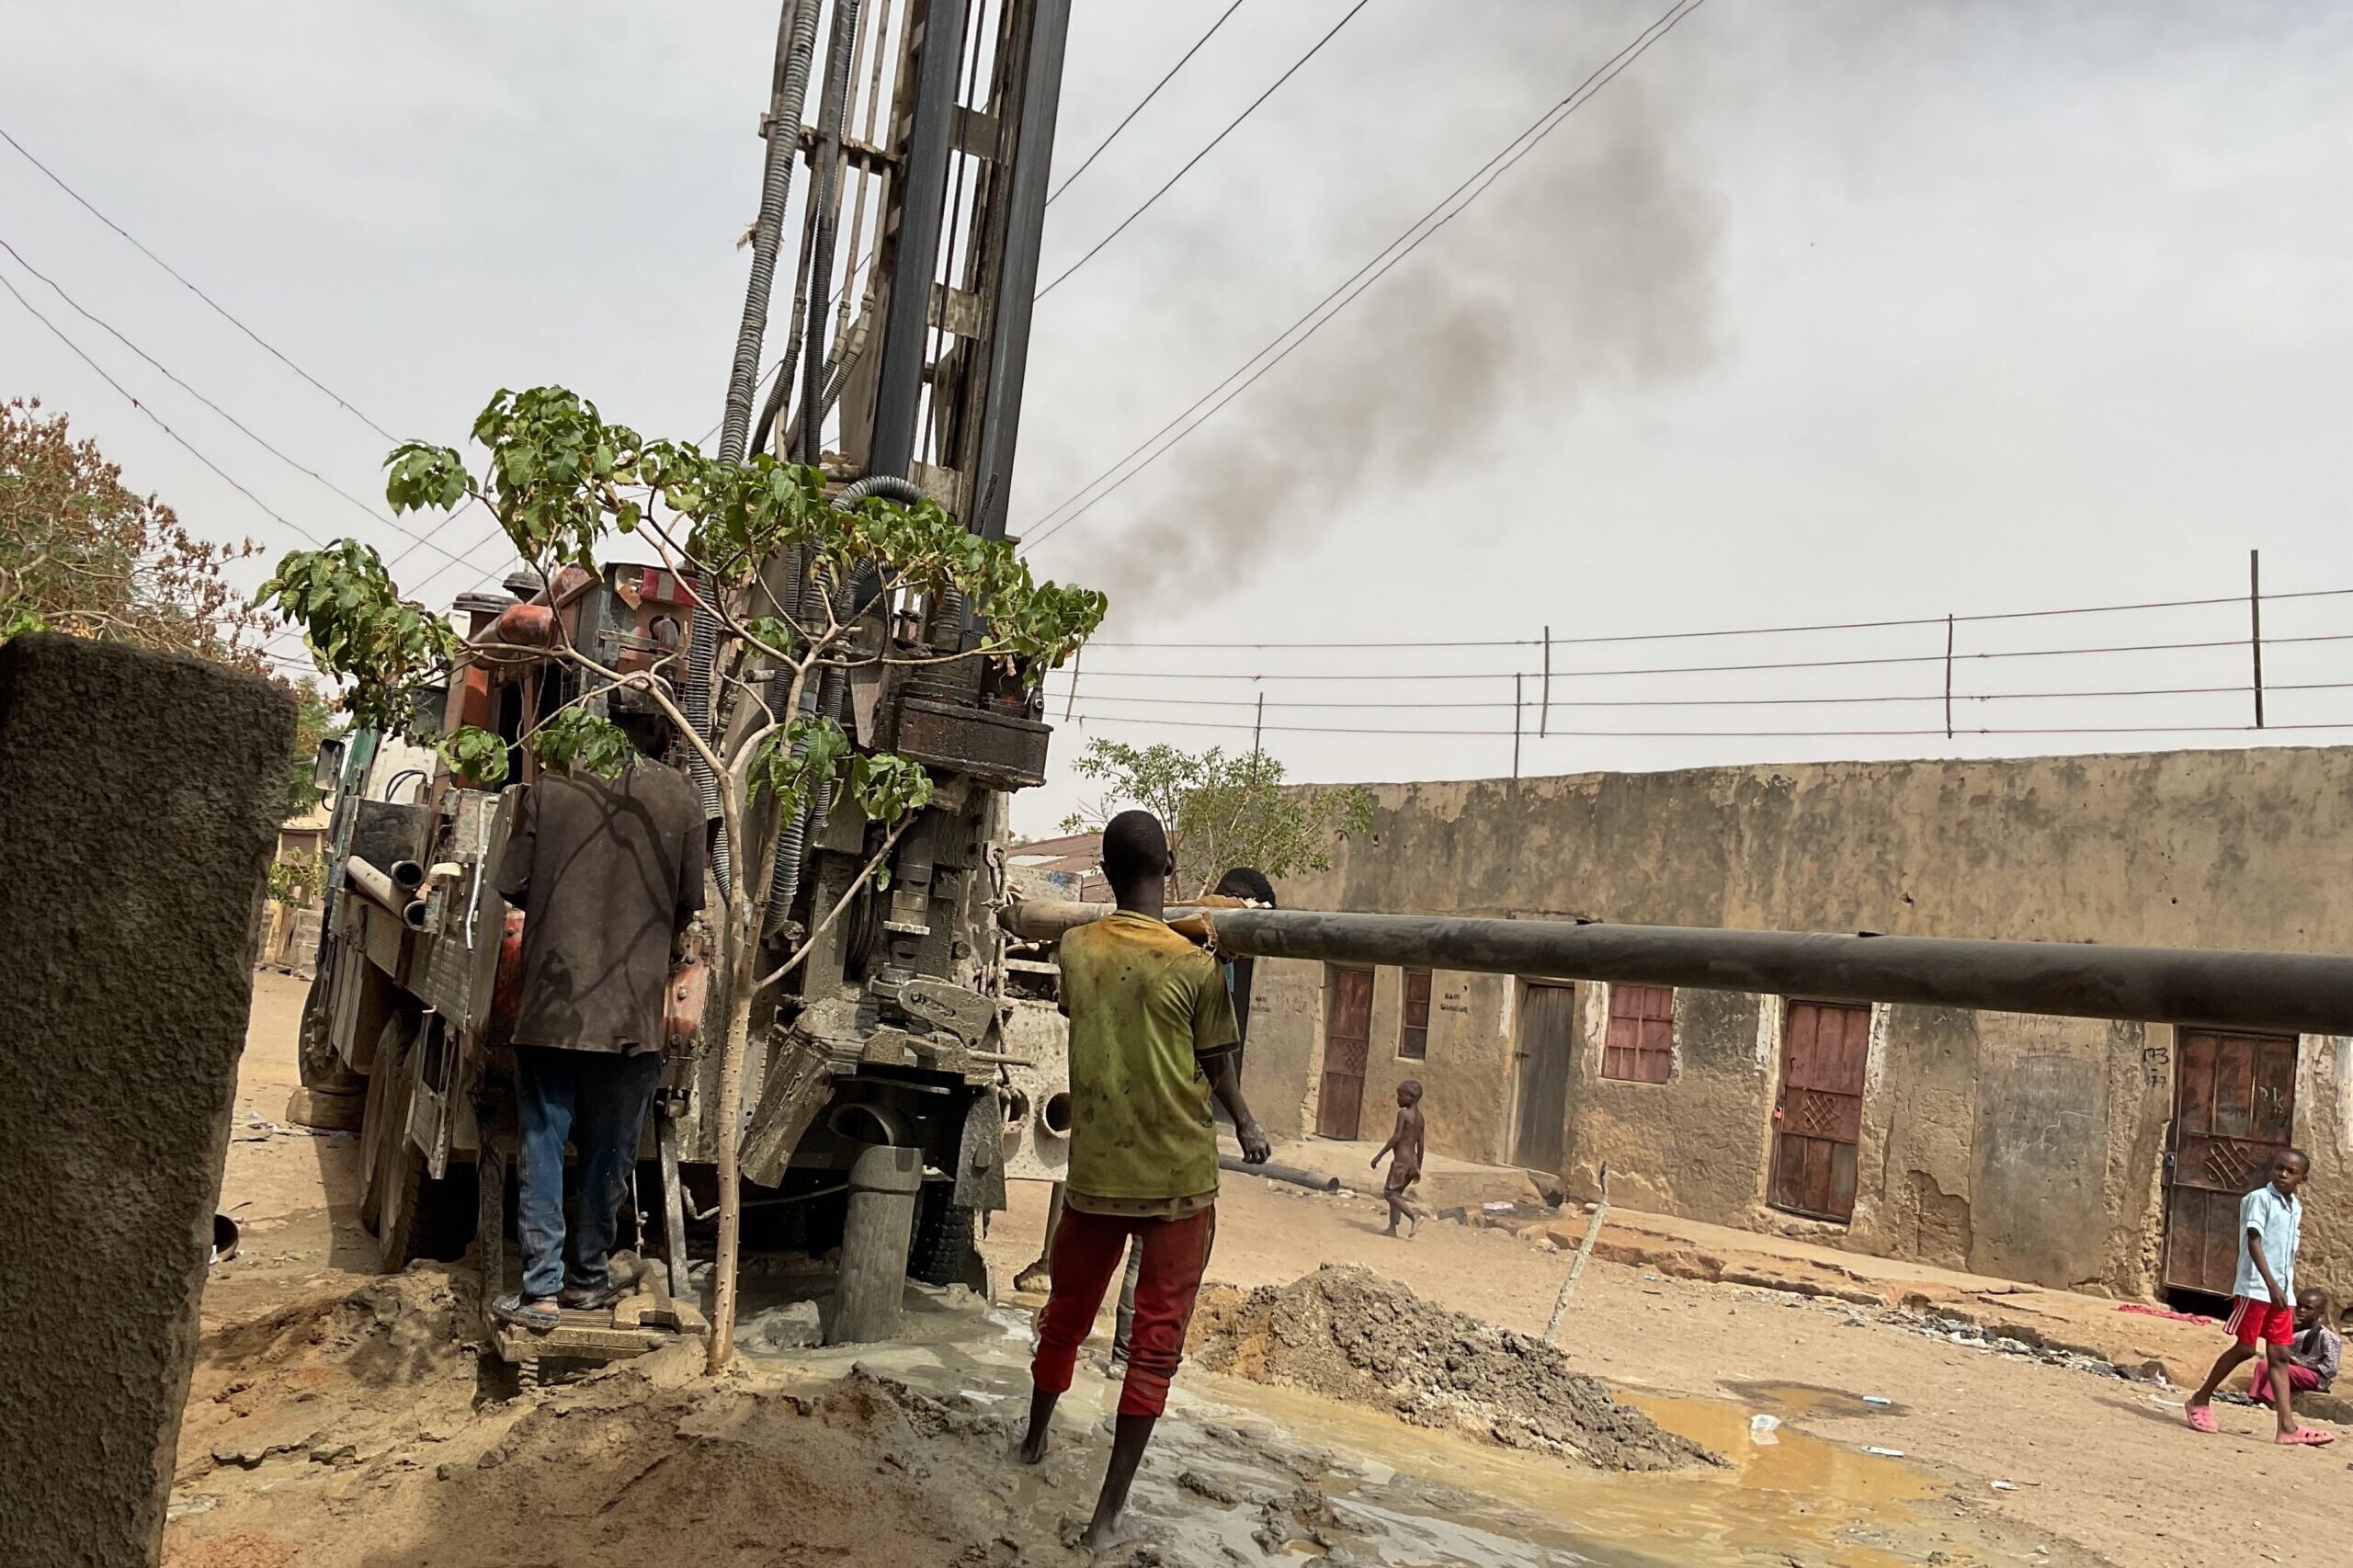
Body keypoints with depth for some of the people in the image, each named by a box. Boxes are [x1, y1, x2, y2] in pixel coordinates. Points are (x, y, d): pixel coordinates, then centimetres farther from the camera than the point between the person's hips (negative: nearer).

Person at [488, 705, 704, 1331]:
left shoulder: (551, 787, -1)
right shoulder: (679, 798, -1)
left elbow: (512, 884, 3)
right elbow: (690, 900, 4)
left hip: (554, 996, 0)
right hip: (634, 1003, 0)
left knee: (542, 1139, 7)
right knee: (610, 1146, 13)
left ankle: (541, 1288, 7)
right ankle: (587, 1273, 25)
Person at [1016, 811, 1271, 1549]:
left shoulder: (1075, 950, -3)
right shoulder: (1196, 966, -13)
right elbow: (1217, 1071, -2)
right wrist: (1247, 1127, 19)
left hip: (1093, 1171, 4)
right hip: (1177, 1179, -4)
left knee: (1065, 1314, 22)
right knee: (1155, 1342, 4)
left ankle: (1035, 1440, 45)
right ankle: (1109, 1510, 5)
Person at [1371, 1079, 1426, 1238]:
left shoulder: (1403, 1113, -11)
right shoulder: (1420, 1117, 13)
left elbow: (1396, 1137, -18)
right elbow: (1420, 1144, 15)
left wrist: (1379, 1155, -15)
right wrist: (1418, 1167, 21)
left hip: (1401, 1160, -8)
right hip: (1412, 1160, 8)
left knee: (1389, 1193, -5)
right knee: (1396, 1193, 15)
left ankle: (1414, 1215, -20)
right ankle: (1392, 1228, 12)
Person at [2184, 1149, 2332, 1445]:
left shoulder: (2297, 1207, 14)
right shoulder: (2259, 1199, -8)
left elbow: (2290, 1255, 19)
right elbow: (2254, 1243, -16)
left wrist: (2291, 1294, 17)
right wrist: (2271, 1284, -25)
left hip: (2282, 1293, 7)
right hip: (2256, 1288, -7)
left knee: (2279, 1356, 4)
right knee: (2245, 1348, -4)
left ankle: (2288, 1427, 1)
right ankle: (2200, 1400, 9)